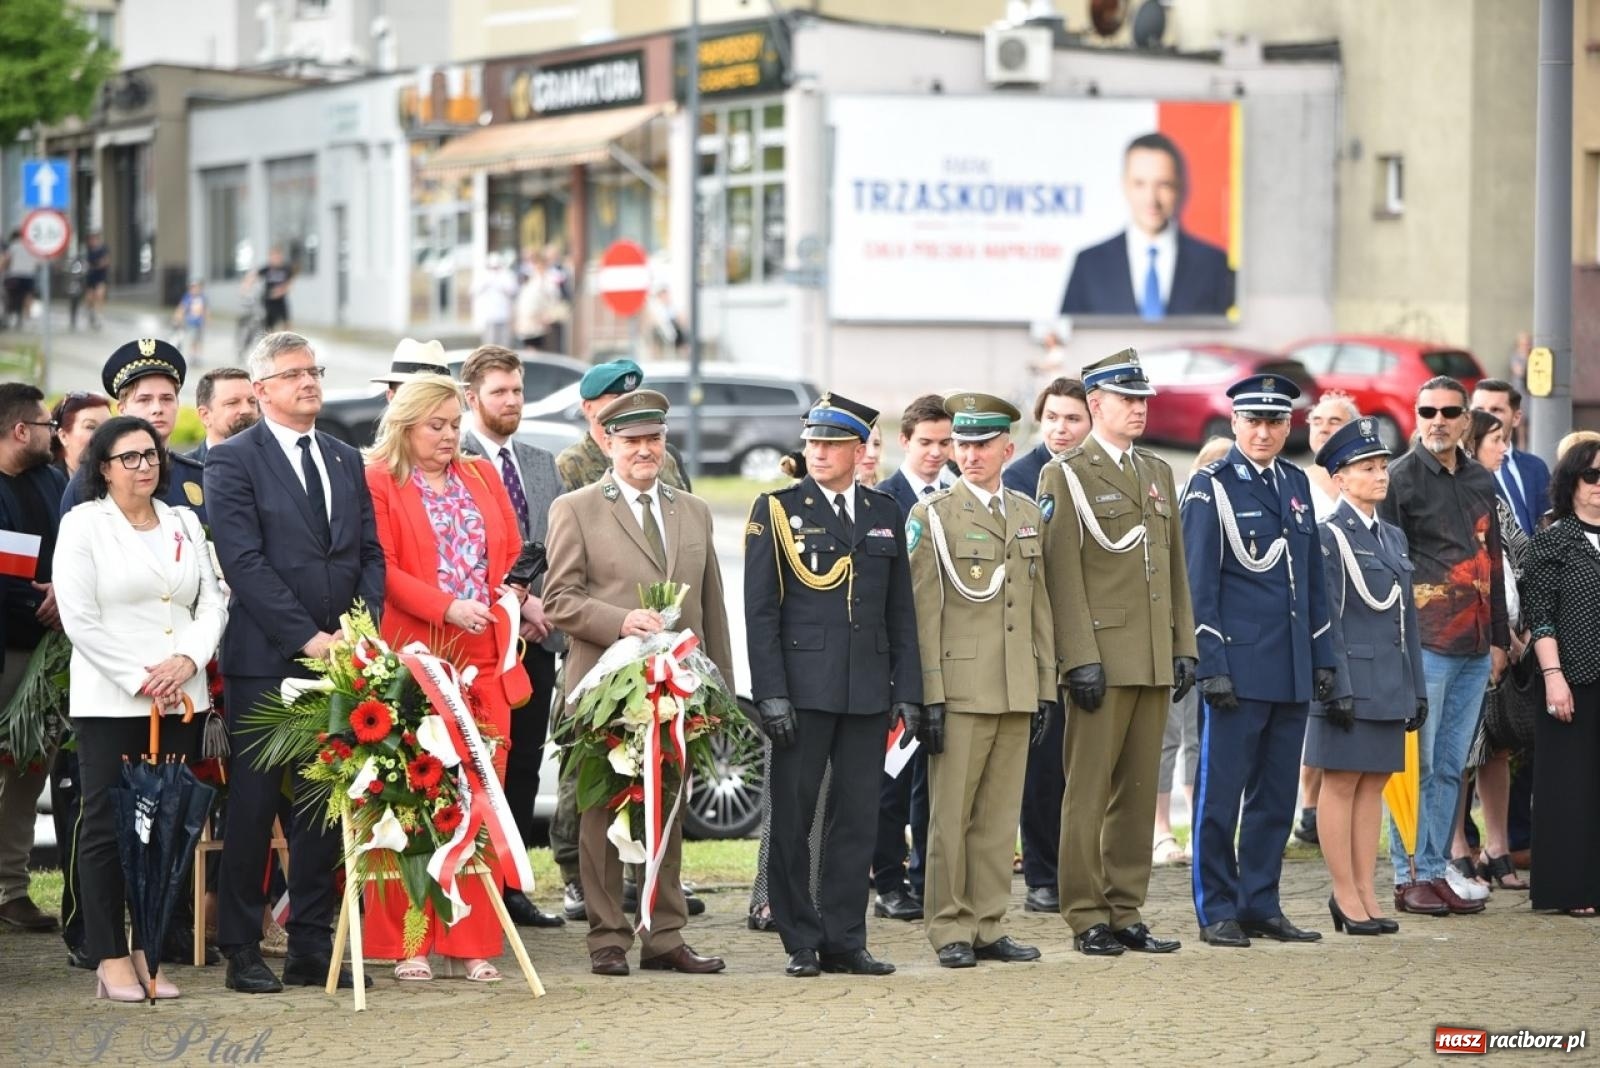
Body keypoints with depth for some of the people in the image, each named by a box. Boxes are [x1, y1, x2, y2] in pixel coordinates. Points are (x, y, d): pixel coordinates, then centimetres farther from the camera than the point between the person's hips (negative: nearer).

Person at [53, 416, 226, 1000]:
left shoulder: (184, 523, 14)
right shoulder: (83, 523, 0)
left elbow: (212, 603, 10)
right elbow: (80, 618, -7)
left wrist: (187, 660, -9)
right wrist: (140, 680, -12)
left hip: (181, 700, 4)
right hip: (109, 703, -4)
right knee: (105, 826, -2)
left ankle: (150, 954, 9)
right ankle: (111, 959, 2)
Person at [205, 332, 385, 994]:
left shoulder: (346, 460, 15)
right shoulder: (232, 461, -4)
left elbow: (370, 554, 14)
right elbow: (244, 562, -12)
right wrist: (307, 637, -16)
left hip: (337, 658, 5)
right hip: (265, 662, -5)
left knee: (325, 803, 7)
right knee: (254, 804, -1)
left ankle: (311, 948, 13)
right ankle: (241, 951, 6)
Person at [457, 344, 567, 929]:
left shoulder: (542, 464, 17)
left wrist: (547, 606, 0)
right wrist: (519, 601, -14)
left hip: (537, 635, 6)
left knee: (524, 765, 7)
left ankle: (510, 886, 12)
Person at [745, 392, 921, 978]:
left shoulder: (885, 513, 11)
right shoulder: (777, 510, 1)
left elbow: (901, 612, 13)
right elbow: (760, 610, -3)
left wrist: (907, 692, 5)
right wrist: (770, 694, -11)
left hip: (868, 690, 3)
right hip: (802, 687, -3)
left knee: (857, 819, 4)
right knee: (792, 820, 1)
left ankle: (844, 940, 11)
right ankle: (801, 944, 8)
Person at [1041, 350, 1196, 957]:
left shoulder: (1159, 473, 17)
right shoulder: (1066, 476, -3)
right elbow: (1063, 575, -9)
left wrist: (1184, 647, 10)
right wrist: (1080, 657, -16)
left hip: (1155, 661, 6)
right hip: (1101, 660, -6)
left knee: (1138, 792, 9)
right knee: (1089, 792, -3)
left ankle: (1126, 912, 14)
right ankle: (1087, 919, 1)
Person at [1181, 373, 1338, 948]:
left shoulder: (1296, 483, 14)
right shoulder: (1212, 485, -4)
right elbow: (1199, 583, -7)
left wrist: (1323, 659, 12)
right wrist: (1212, 664, -13)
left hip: (1291, 672, 6)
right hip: (1237, 669, -6)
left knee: (1276, 797, 9)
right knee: (1220, 796, -2)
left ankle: (1261, 905, 16)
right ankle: (1218, 911, 5)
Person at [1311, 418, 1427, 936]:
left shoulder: (1393, 537, 15)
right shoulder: (1329, 536, -7)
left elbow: (1407, 617, 17)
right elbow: (1325, 618, -11)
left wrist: (1417, 689, 13)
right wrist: (1338, 688, -17)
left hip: (1390, 683, 7)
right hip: (1350, 677, -7)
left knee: (1373, 784, 8)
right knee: (1342, 784, -1)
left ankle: (1364, 890, 12)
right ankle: (1346, 894, 2)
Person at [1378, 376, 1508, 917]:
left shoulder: (1482, 481, 15)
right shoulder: (1401, 478, -4)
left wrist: (1499, 638, 17)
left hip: (1475, 646, 6)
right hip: (1424, 643, -6)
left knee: (1450, 767, 9)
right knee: (1416, 765, -3)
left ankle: (1438, 867, 15)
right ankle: (1409, 876, 2)